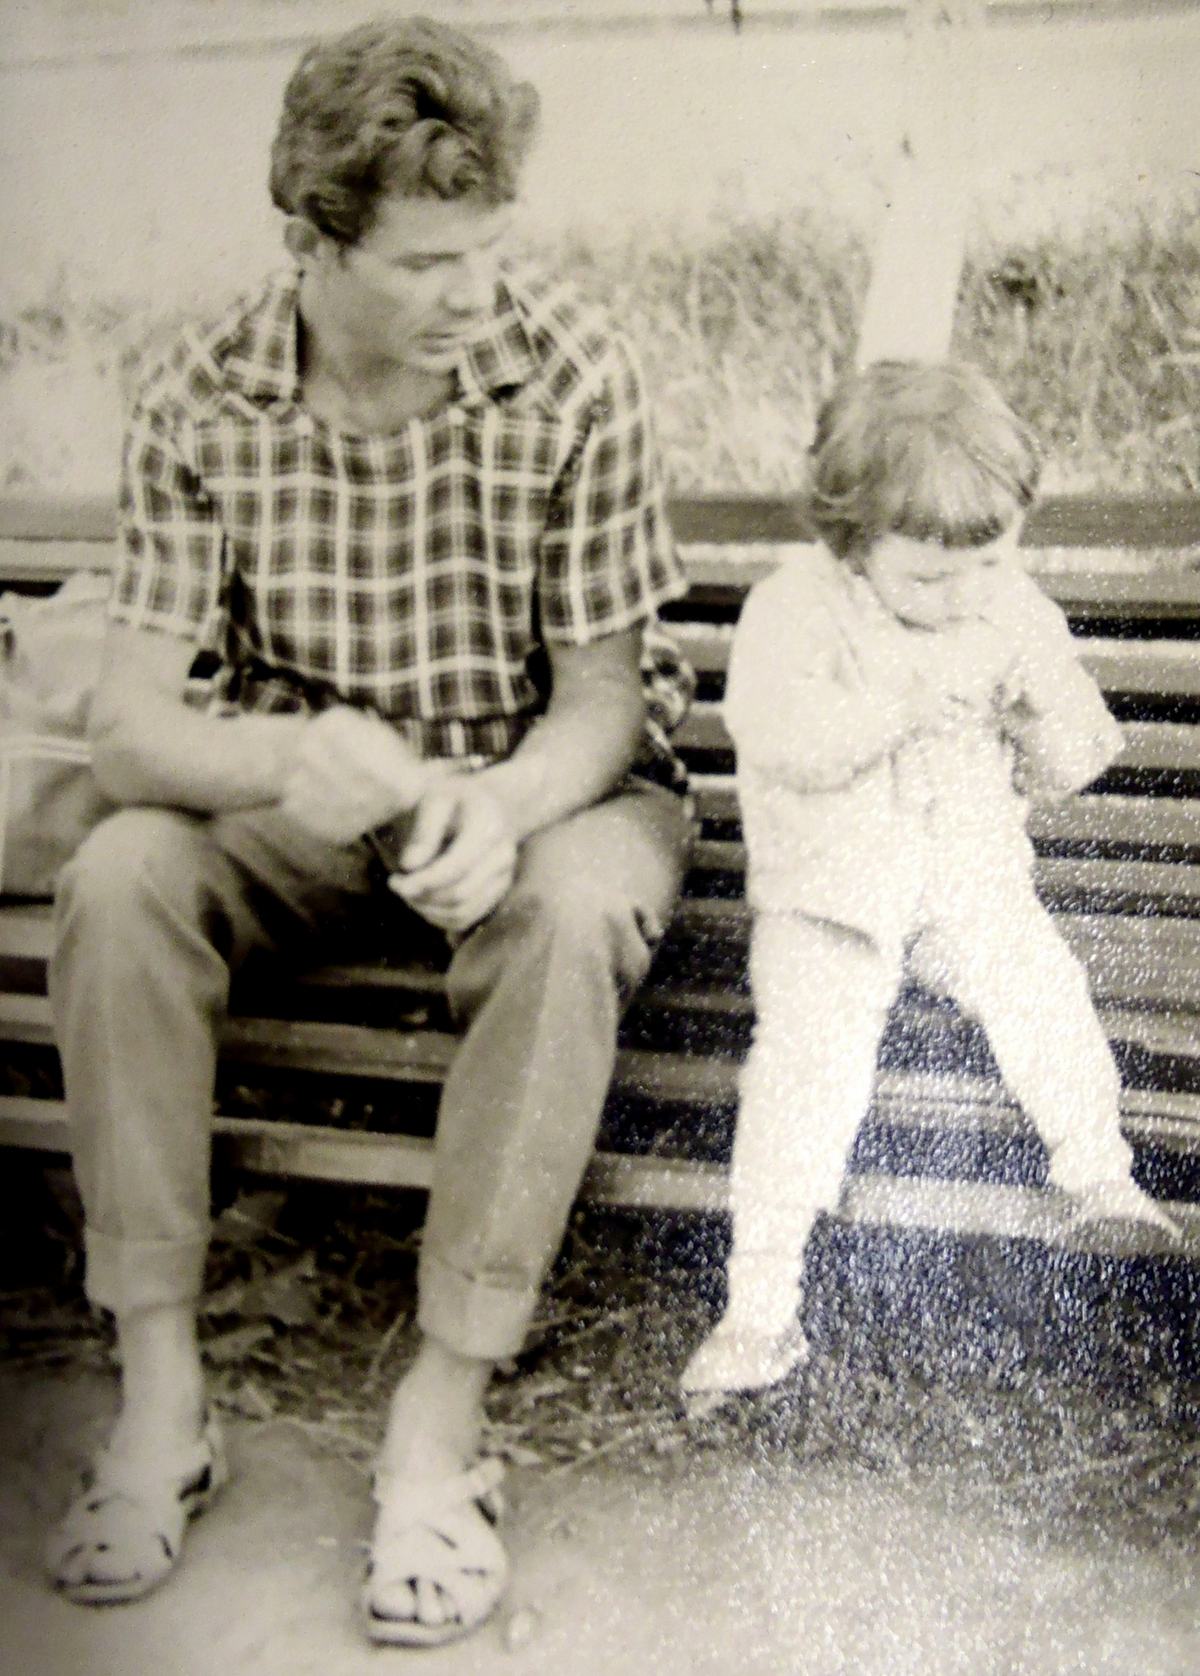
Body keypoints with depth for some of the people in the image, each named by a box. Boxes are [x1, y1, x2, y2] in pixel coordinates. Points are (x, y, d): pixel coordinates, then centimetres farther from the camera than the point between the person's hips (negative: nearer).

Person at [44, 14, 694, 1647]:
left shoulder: (572, 374, -19)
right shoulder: (202, 405, -14)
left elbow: (601, 696, -15)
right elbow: (130, 728, -18)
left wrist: (500, 808, -38)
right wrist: (287, 757, -41)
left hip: (548, 783, -1)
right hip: (306, 794, 2)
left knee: (573, 908, -36)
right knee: (116, 880, -27)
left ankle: (442, 1414, -26)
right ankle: (160, 1394, -17)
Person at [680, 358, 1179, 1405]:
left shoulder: (1013, 611, 0)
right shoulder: (794, 610, -12)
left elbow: (1070, 767, 3)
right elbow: (783, 736, -28)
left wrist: (1046, 689, -16)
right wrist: (913, 694, -34)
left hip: (974, 874, 3)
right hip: (829, 890, -3)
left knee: (1044, 993, -16)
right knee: (808, 1046, -21)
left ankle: (1098, 1170, 15)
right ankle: (762, 1294, -13)